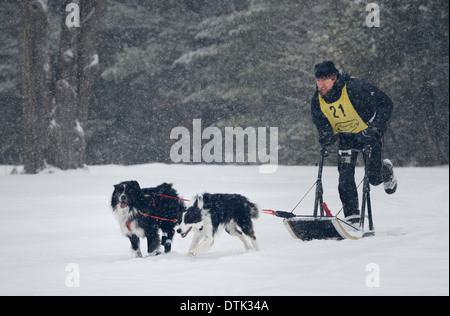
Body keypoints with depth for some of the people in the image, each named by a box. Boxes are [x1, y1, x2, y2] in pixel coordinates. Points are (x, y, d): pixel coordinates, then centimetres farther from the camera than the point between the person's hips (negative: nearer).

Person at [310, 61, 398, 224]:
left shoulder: (355, 88, -29)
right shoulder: (317, 101, -13)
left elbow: (386, 104, -23)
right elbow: (321, 123, 2)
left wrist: (375, 129, -29)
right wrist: (326, 137, -21)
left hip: (368, 133, -4)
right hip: (346, 138, 4)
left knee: (374, 177, -3)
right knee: (345, 177, -12)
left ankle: (386, 170, 34)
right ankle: (352, 217, -5)